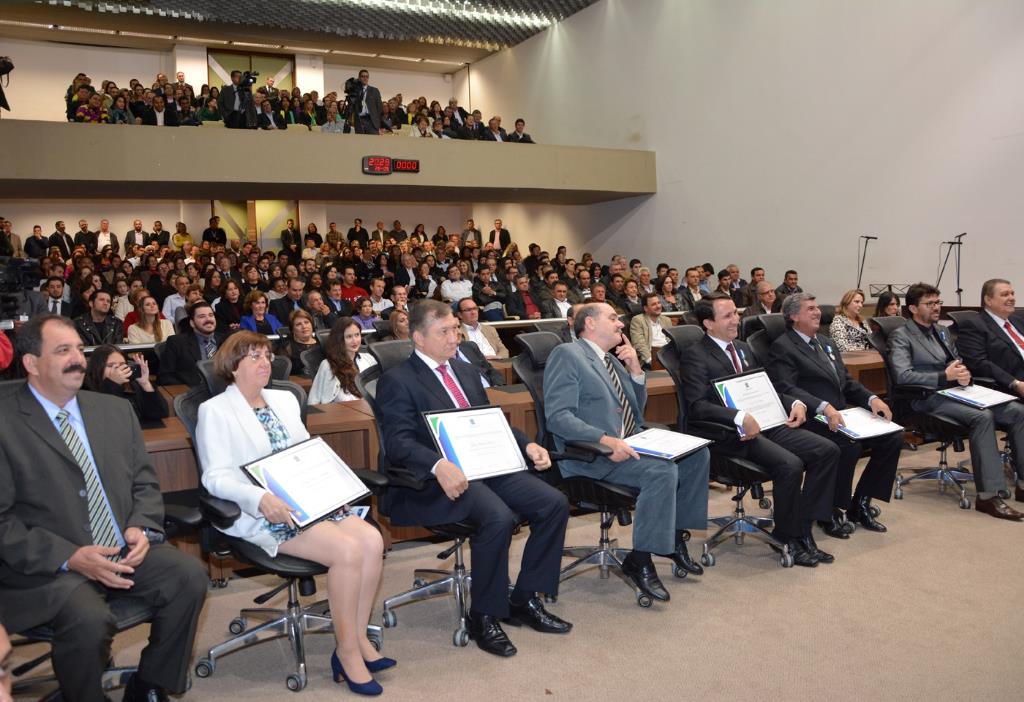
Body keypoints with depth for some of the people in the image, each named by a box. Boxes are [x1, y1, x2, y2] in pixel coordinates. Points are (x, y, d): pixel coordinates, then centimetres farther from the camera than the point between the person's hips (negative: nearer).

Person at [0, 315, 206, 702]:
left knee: (191, 574, -17)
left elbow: (145, 483, 14)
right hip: (45, 566, -5)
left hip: (124, 553, 5)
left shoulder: (116, 410, 11)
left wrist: (141, 528, -6)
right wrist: (69, 557, -18)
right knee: (89, 619, -31)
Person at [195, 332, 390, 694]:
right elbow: (216, 477, -10)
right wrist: (260, 498, -28)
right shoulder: (215, 411, -1)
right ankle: (348, 651, -8)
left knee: (372, 540, -18)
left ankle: (359, 638, -3)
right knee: (347, 550, -26)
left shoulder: (285, 399, 20)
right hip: (262, 512, -7)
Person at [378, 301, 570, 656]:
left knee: (554, 503, -10)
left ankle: (525, 599, 6)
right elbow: (398, 442, -15)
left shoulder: (465, 370, 21)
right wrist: (439, 466, -34)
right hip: (437, 480, -7)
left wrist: (527, 444, 5)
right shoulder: (397, 381, -3)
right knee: (499, 517, -32)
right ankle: (484, 617, -10)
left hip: (488, 466, 8)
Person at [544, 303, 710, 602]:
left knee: (697, 454, -4)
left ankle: (675, 537, 8)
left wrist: (635, 370, 8)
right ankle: (639, 561, -16)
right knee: (662, 469, -28)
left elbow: (637, 411, 23)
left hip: (630, 443, 9)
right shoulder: (567, 355, -6)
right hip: (591, 454, -9)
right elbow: (558, 417, -18)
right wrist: (606, 440, -29)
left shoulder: (613, 359, 20)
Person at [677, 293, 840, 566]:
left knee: (827, 450, -8)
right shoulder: (695, 355, -5)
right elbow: (696, 405, -17)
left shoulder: (744, 349, 21)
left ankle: (803, 529, -1)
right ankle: (788, 538, -4)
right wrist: (740, 417, -29)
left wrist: (794, 403, 5)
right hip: (732, 435, -8)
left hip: (767, 423, 8)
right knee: (790, 464, -28)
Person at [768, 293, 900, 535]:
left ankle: (860, 504, 3)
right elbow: (787, 389, -19)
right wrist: (824, 407, -32)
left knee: (893, 436, -8)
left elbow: (847, 382, 21)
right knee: (849, 445, -32)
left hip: (841, 415, 8)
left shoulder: (827, 342, 23)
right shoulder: (782, 347, -5)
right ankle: (831, 512, -10)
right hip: (810, 420, -8)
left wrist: (872, 398, 1)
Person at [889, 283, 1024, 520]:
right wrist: (945, 376, -18)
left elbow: (958, 362, 27)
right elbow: (902, 375, -16)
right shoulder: (901, 336, -2)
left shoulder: (942, 331, 24)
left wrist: (964, 374, 2)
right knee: (983, 416, -32)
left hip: (957, 392, 8)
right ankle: (988, 495, -31)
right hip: (929, 399, -8)